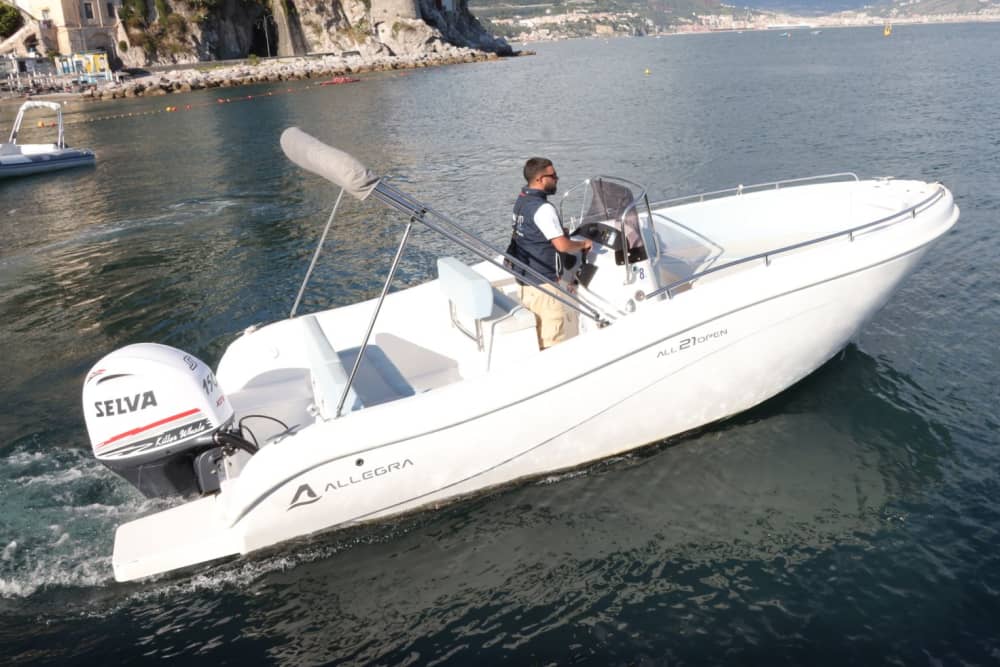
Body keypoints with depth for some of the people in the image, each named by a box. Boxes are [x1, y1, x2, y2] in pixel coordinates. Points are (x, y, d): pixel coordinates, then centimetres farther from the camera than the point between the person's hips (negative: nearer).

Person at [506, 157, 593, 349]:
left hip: (524, 278, 10)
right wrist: (584, 244, -6)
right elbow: (562, 246, -24)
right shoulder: (543, 208, -22)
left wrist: (562, 232, 16)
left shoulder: (522, 200, 8)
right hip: (543, 283, -10)